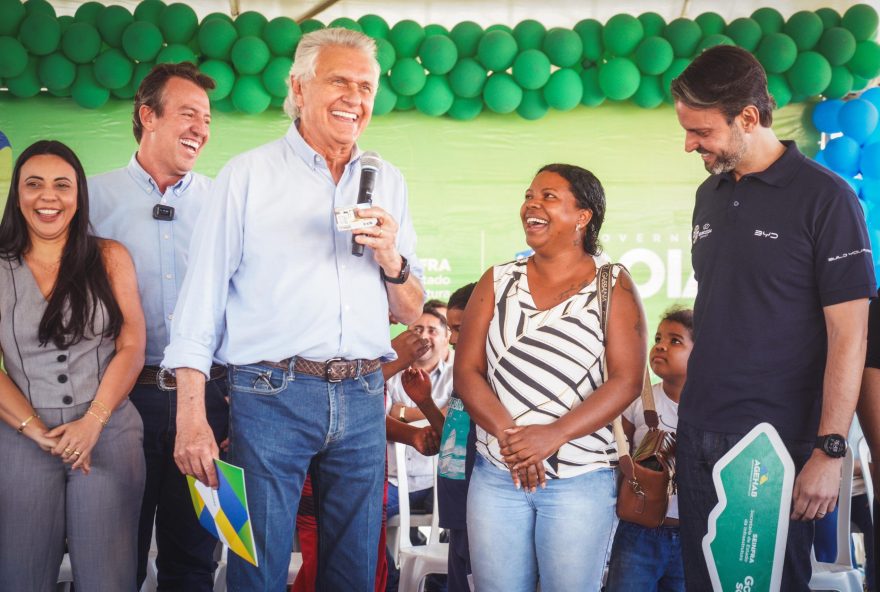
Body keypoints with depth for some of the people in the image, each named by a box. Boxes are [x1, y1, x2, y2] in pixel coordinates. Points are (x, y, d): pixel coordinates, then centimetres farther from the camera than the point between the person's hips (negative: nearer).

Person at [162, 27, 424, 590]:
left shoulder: (388, 183, 12)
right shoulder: (248, 175, 1)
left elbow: (411, 312, 15)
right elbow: (201, 301, -3)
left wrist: (392, 261, -7)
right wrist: (191, 416, -9)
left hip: (363, 400, 4)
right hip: (270, 395, -3)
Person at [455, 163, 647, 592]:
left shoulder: (612, 286, 3)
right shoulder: (498, 282, 10)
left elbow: (627, 380, -6)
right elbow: (466, 371, 3)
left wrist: (554, 435, -18)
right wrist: (508, 433, -14)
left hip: (581, 478, -2)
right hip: (495, 473, 2)